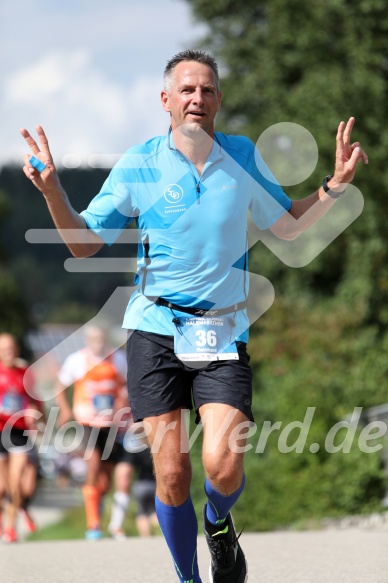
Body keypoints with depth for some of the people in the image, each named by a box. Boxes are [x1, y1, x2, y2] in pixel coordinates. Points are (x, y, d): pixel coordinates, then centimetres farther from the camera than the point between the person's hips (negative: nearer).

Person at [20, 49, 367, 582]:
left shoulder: (244, 157, 5)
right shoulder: (137, 166, -1)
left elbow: (287, 225, 20)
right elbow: (85, 243, 3)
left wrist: (335, 184, 5)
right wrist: (52, 190, -13)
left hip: (223, 333, 1)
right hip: (156, 329, -1)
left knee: (223, 466, -15)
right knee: (171, 472, -4)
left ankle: (219, 527, 20)